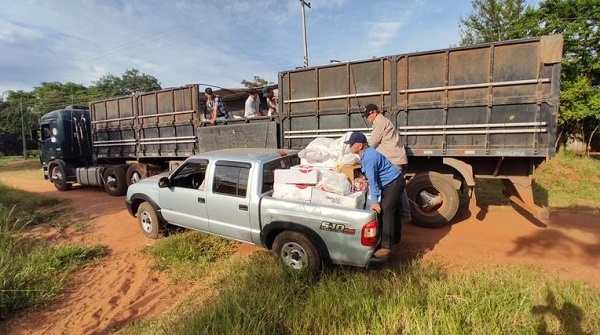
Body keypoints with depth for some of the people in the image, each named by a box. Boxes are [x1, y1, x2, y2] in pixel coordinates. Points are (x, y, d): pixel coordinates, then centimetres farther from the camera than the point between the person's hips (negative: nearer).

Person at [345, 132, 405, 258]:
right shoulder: (366, 153, 5)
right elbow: (372, 178, 18)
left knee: (385, 211, -20)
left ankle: (386, 246, -20)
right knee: (391, 210, 18)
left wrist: (375, 202, -28)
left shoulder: (368, 157, -26)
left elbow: (373, 181, -29)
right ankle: (394, 238, 33)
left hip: (394, 182, -11)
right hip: (391, 182, 11)